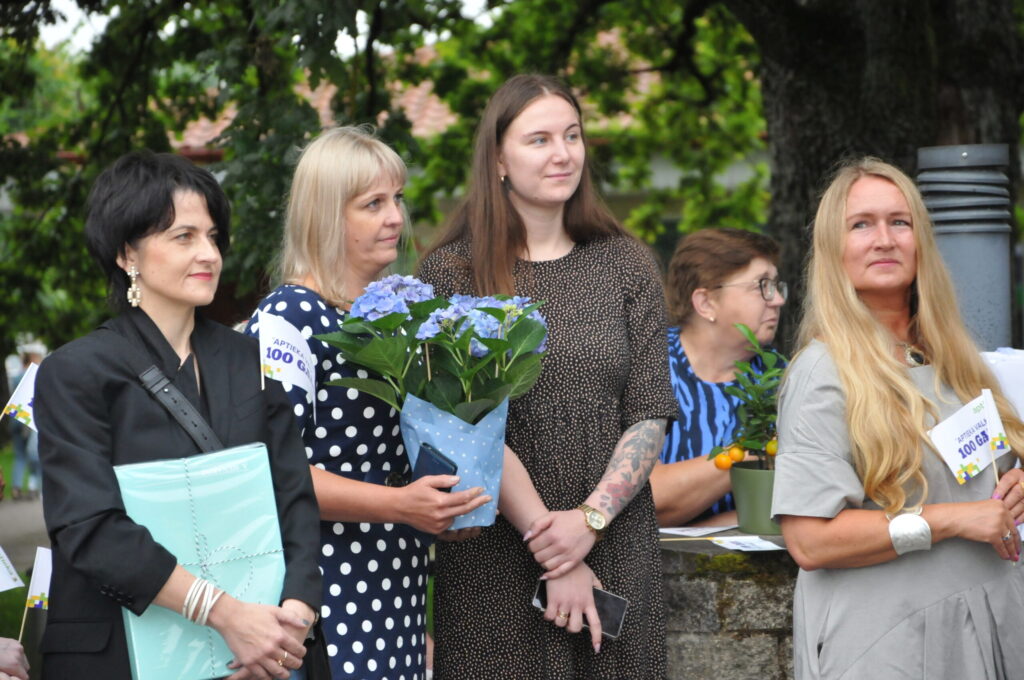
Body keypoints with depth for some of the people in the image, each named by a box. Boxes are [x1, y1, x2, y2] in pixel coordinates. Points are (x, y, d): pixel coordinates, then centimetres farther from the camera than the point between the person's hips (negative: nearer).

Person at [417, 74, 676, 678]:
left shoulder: (628, 266, 7)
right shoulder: (452, 273, -2)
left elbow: (651, 413, 3)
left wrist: (589, 519, -12)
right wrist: (554, 552, -13)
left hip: (618, 553, 2)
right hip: (495, 557, -2)